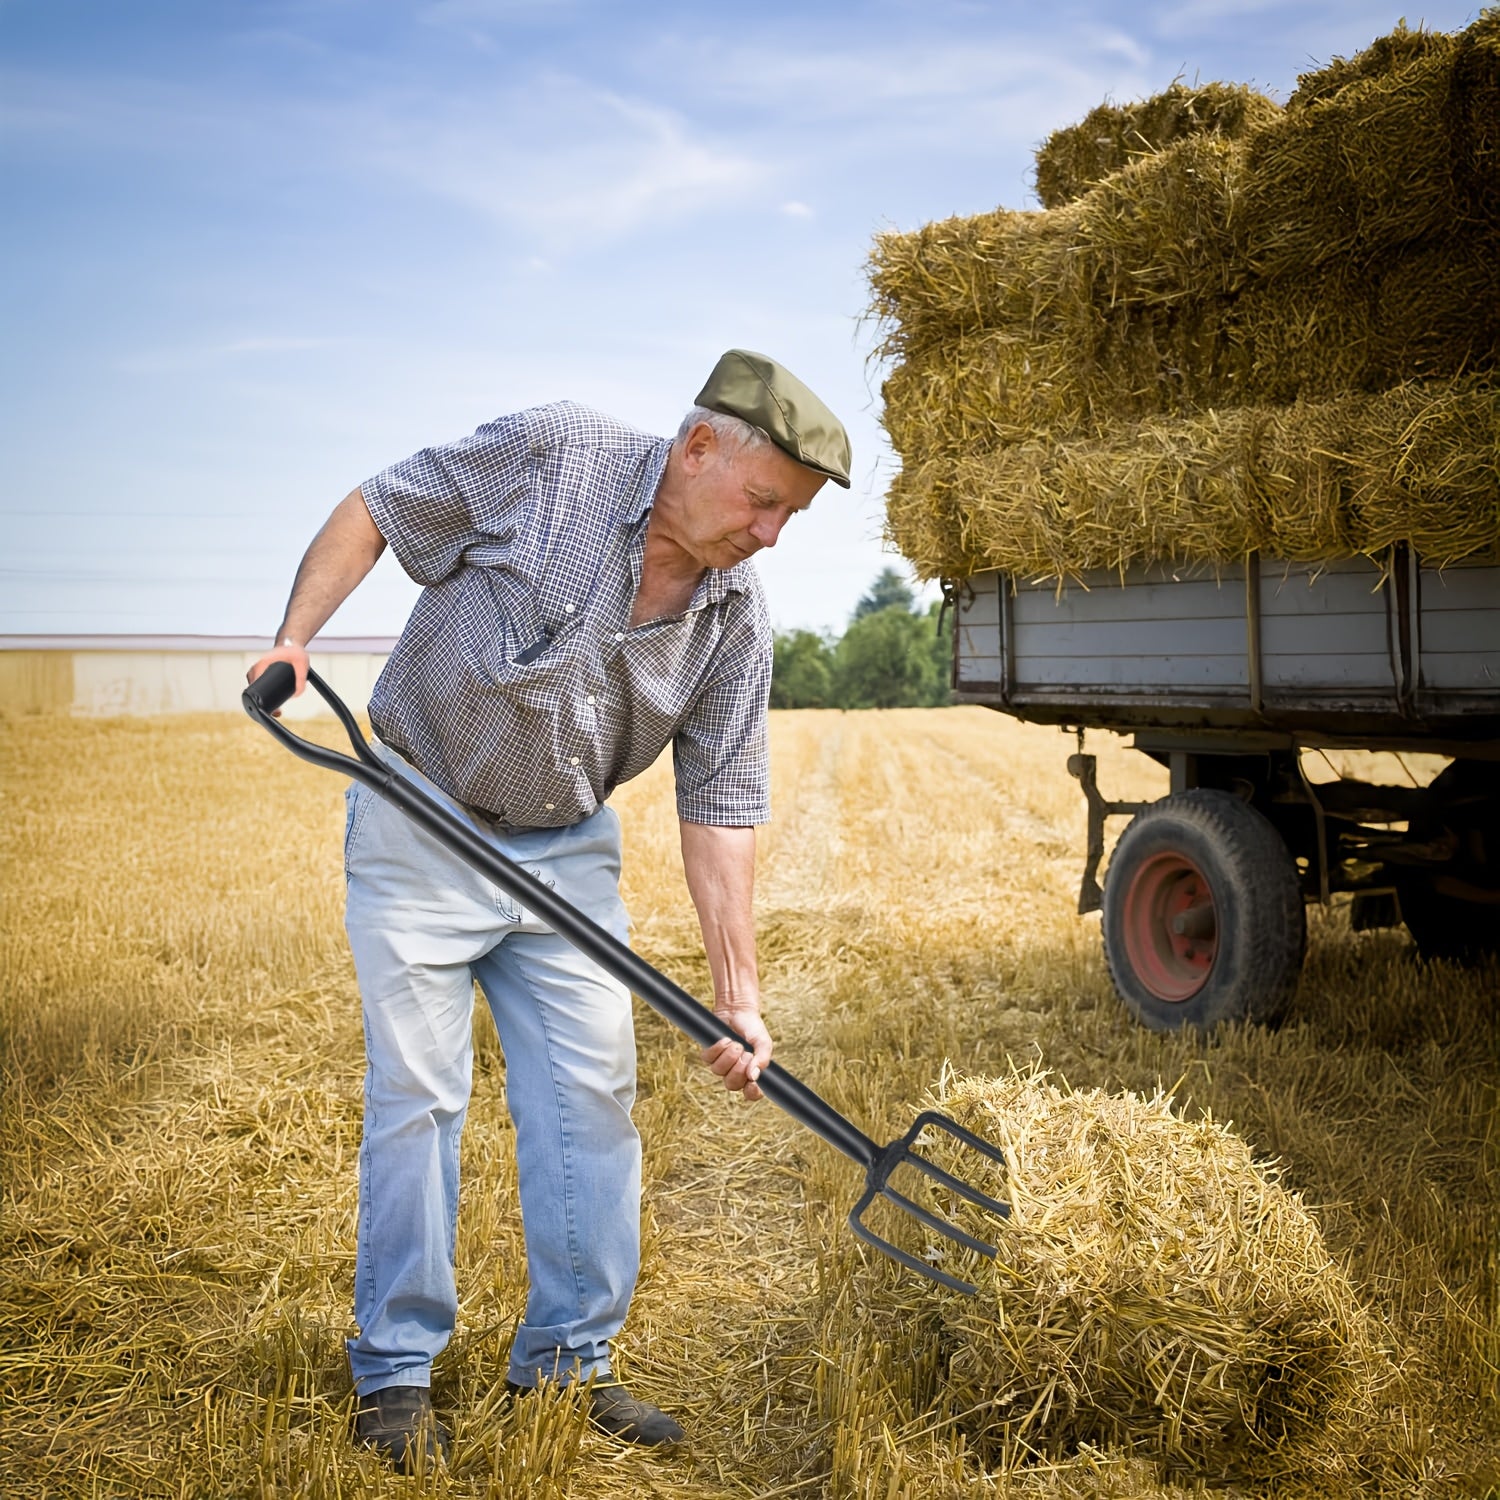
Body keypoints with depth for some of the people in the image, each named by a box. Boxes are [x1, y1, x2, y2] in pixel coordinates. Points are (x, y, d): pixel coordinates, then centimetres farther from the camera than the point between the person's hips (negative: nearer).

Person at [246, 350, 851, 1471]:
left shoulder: (737, 623, -7)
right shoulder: (546, 455, -17)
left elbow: (721, 809, -5)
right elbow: (375, 510, -6)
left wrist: (739, 997, -10)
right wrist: (296, 635, -19)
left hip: (568, 851, 4)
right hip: (419, 824, -4)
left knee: (593, 1094, 2)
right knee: (419, 1094, -2)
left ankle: (568, 1364, 17)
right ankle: (394, 1374, 12)